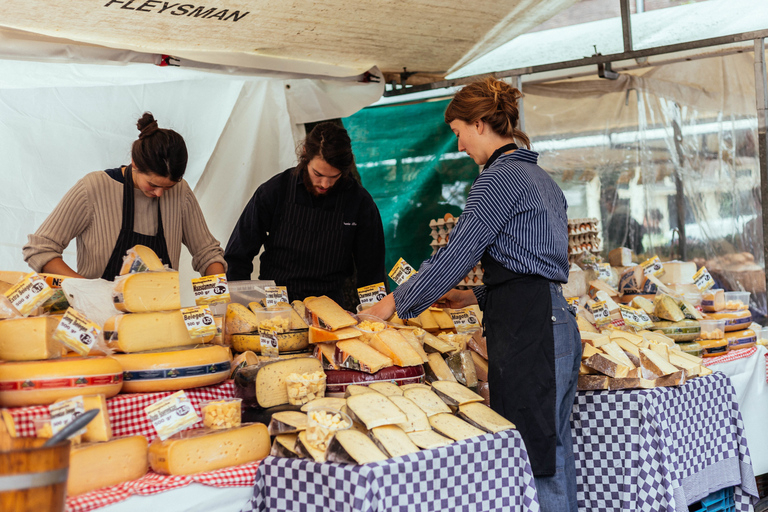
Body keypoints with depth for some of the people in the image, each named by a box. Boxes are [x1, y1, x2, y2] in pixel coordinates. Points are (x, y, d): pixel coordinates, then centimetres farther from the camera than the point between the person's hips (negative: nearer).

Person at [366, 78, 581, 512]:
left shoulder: (500, 177, -11)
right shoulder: (539, 177, 19)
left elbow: (457, 254, -12)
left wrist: (395, 303, -2)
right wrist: (477, 296, 22)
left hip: (528, 330, -10)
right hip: (553, 321, 10)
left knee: (536, 458, -5)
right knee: (551, 455, 13)